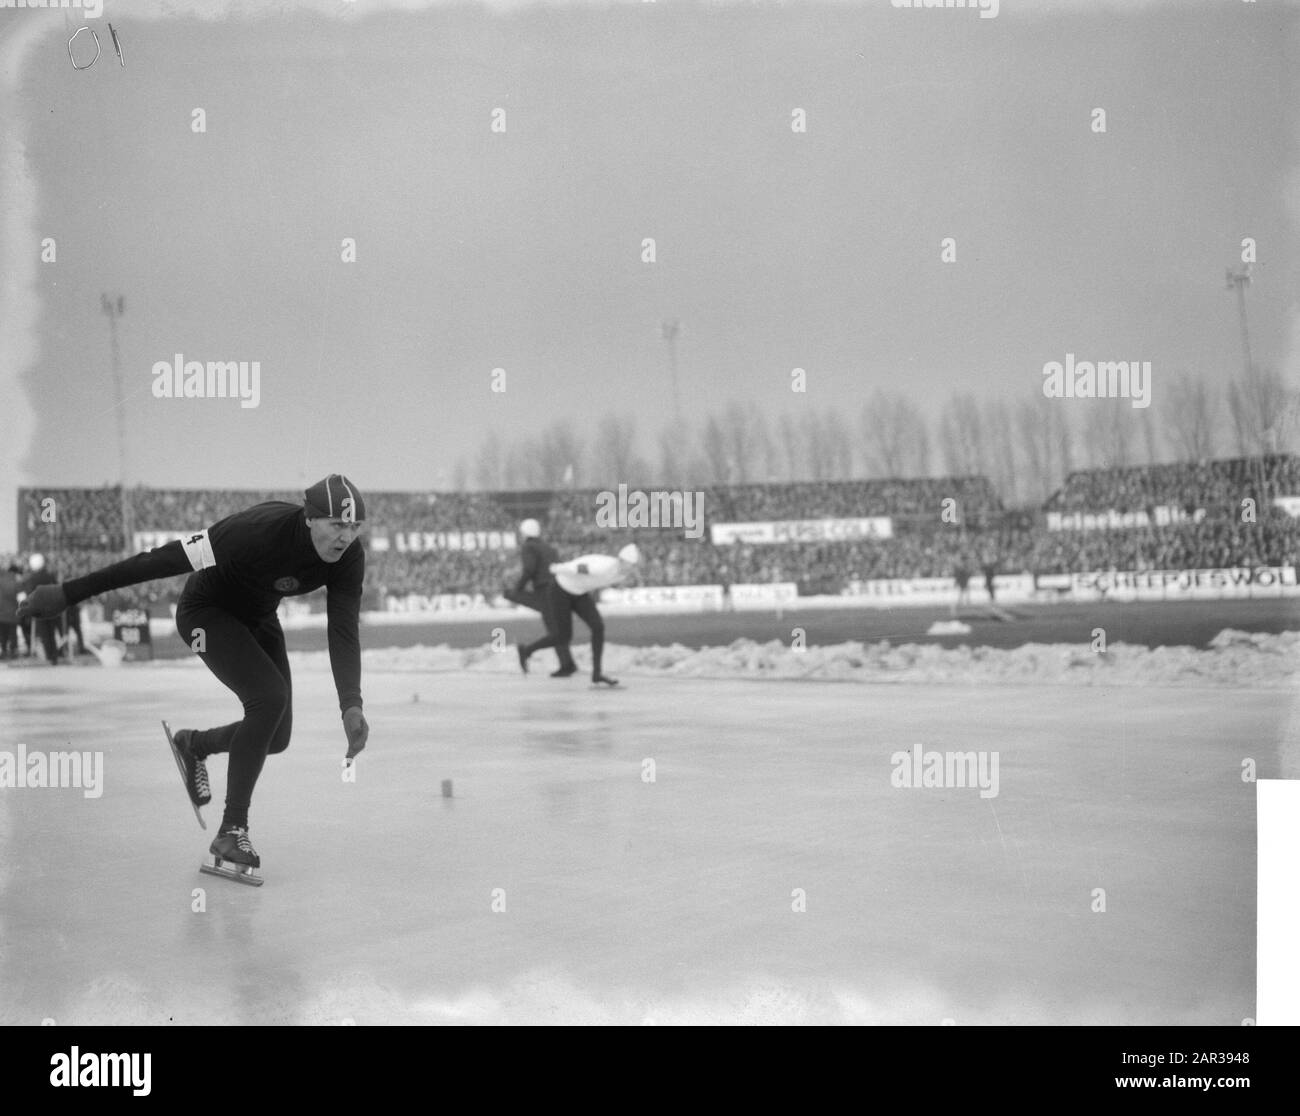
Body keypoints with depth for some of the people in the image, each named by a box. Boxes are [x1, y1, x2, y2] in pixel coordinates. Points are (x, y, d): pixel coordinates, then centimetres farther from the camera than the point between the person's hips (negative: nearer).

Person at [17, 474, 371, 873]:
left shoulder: (349, 558, -21)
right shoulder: (259, 530, -38)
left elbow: (343, 632, -23)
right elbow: (167, 560, -36)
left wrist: (351, 705, -38)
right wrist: (68, 593, -34)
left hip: (258, 617, 6)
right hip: (207, 612, -6)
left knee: (276, 736, 3)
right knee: (270, 696, -26)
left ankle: (194, 744, 35)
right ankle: (232, 832, -16)